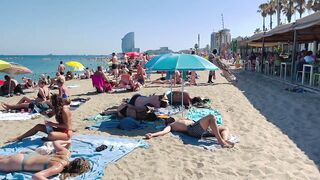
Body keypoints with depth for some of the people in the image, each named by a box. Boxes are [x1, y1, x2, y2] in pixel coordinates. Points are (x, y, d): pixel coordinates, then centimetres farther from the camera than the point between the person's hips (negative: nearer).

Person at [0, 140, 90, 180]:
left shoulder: (67, 153, -17)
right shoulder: (59, 167, -36)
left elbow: (55, 142, 1)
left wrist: (67, 142, 17)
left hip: (30, 154, 7)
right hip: (19, 163, -7)